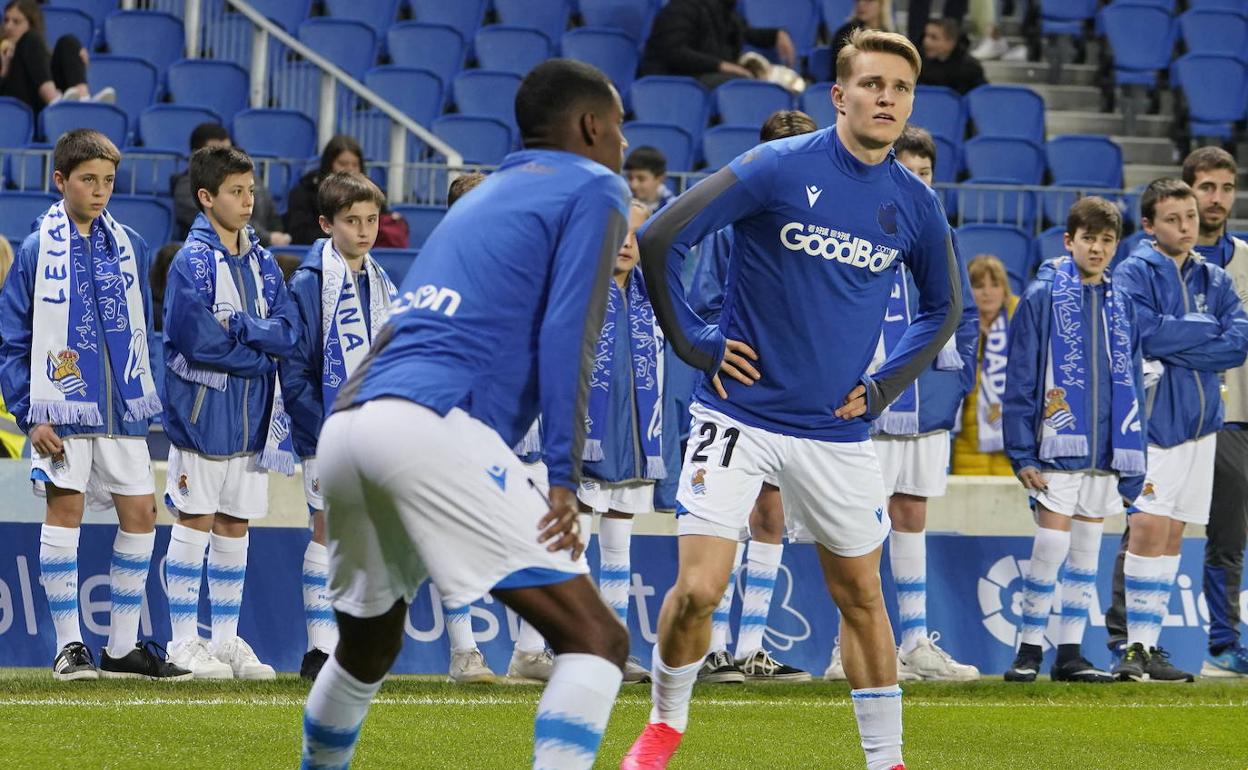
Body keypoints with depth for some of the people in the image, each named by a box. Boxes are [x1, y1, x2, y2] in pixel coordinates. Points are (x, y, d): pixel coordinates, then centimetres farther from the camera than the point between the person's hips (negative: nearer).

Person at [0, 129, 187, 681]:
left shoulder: (129, 246, 8)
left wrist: (145, 397, 9)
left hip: (122, 410, 5)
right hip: (63, 408, -5)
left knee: (140, 514, 3)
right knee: (65, 512, -4)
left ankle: (123, 647, 11)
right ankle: (69, 647, 0)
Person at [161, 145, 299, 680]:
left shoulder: (261, 262, 12)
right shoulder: (192, 260, -8)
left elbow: (288, 330, 2)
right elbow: (194, 338, -17)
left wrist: (239, 326, -13)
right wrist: (258, 357, -7)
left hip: (253, 415, 6)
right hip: (204, 410, -6)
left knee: (234, 526, 8)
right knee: (195, 521, -3)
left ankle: (227, 641, 13)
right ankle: (184, 642, 1)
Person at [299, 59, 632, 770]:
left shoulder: (484, 197, 31)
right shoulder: (594, 189, 8)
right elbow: (565, 333, -4)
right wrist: (564, 482, -8)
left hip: (347, 425, 8)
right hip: (433, 426, -8)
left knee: (368, 648, 29)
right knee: (596, 638, -9)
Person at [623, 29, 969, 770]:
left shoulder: (915, 204, 1)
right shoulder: (780, 168, -12)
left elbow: (944, 308, 18)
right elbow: (661, 239, -12)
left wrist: (883, 386, 7)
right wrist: (695, 343, -9)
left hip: (837, 431, 4)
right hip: (740, 416, -4)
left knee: (862, 595, 8)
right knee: (697, 589, -9)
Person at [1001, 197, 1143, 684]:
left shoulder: (1121, 306, 11)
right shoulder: (1043, 297, -4)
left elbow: (1132, 383, 14)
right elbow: (1020, 381, -6)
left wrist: (1133, 464, 8)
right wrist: (1022, 454, -11)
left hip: (1106, 452, 5)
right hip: (1057, 444, -5)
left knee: (1086, 552, 8)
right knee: (1052, 544, -10)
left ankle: (1070, 653, 13)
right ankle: (1030, 650, 1)